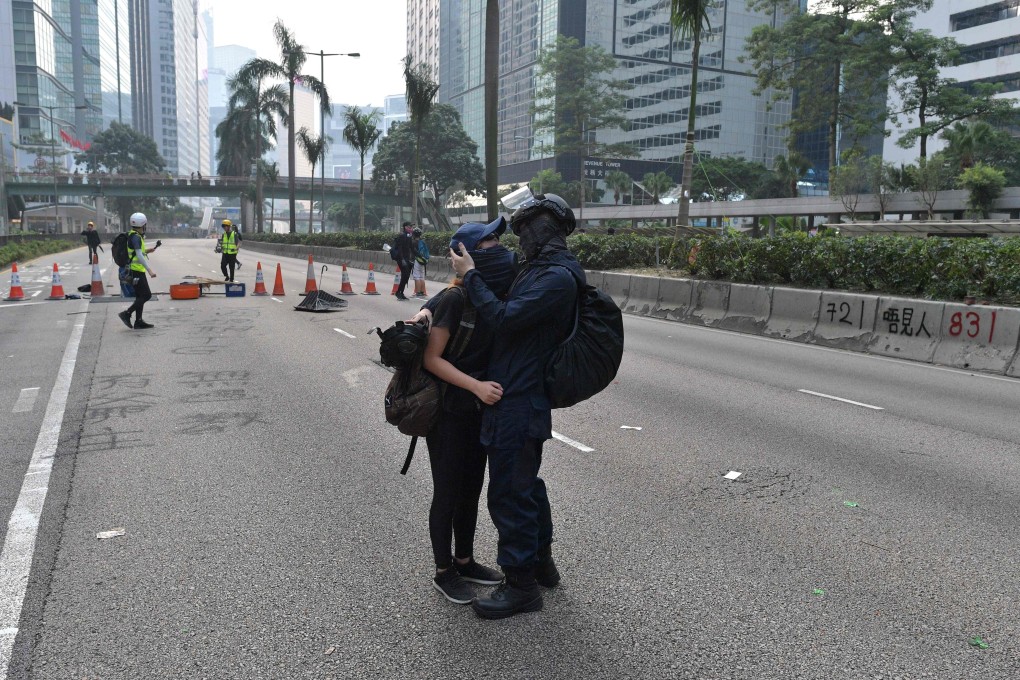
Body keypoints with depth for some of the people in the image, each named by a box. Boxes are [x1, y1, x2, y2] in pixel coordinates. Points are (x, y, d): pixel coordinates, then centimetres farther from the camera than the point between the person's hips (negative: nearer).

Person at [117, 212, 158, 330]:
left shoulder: (133, 236, 14)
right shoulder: (136, 237, -17)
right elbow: (139, 256, -24)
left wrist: (146, 250, 15)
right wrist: (150, 271, -26)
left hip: (136, 270, 10)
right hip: (137, 271, -10)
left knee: (140, 296, 12)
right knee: (146, 295, -8)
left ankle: (138, 321, 15)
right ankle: (126, 314, -7)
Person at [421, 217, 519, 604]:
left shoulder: (493, 295, 1)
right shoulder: (455, 299, -20)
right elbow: (432, 358, -20)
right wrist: (476, 385, -28)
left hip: (479, 411, 7)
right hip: (448, 412, -7)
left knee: (471, 488, 17)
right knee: (447, 493, 6)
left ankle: (465, 562, 35)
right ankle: (443, 572, 23)